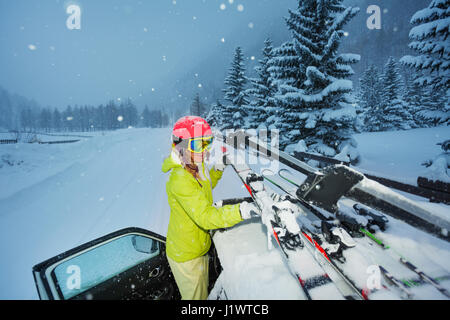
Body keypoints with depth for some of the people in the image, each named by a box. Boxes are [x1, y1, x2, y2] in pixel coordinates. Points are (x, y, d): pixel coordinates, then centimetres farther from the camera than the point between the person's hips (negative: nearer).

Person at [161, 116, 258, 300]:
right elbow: (205, 216, -35)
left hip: (199, 248, 9)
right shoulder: (180, 179, -31)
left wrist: (217, 170, 5)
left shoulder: (196, 168, -1)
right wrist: (239, 212, -47)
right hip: (185, 255, -9)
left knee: (202, 294, 28)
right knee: (195, 297, 13)